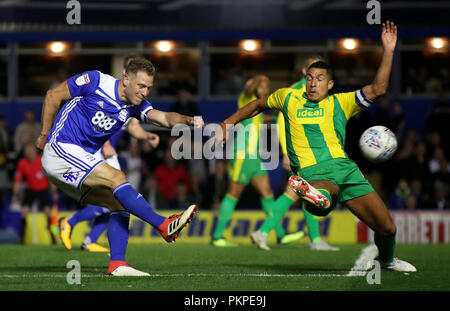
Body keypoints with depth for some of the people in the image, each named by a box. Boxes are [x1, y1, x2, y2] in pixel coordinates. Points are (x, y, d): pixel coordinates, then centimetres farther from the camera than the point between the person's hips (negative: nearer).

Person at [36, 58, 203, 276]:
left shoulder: (134, 106, 5)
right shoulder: (96, 82, -12)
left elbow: (165, 118, -11)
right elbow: (53, 95, -4)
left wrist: (189, 120, -30)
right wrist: (45, 134, -2)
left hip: (82, 158, 8)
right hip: (61, 149, -8)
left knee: (119, 204, -2)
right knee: (116, 177, -22)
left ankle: (117, 264, -8)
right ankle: (165, 226, -26)